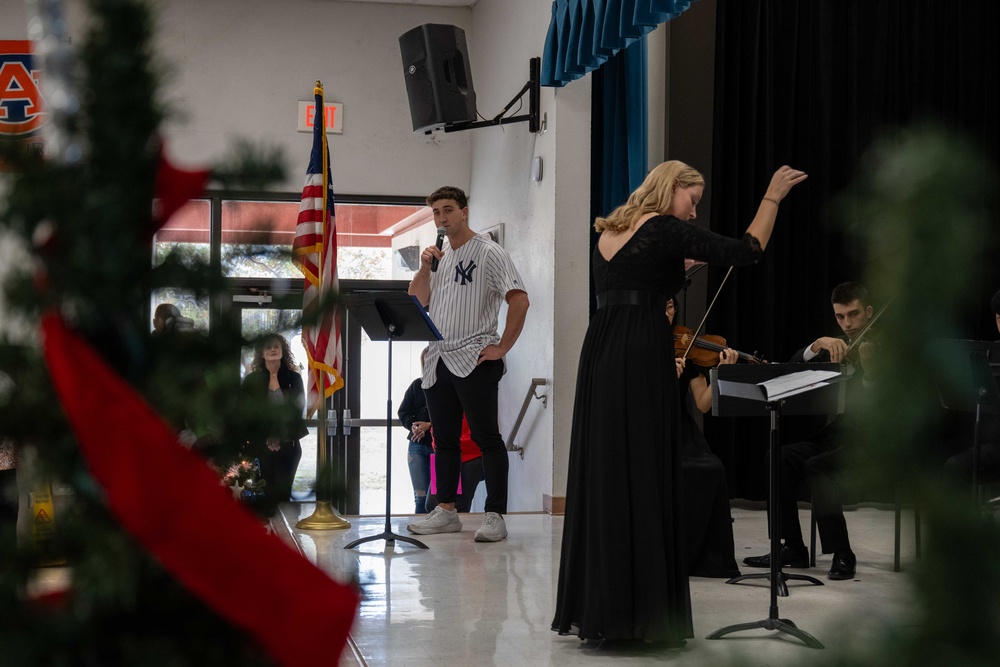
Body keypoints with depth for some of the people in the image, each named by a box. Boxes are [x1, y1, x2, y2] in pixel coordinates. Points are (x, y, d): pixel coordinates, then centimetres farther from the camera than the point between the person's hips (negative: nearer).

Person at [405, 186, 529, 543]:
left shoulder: (488, 252, -5)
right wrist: (424, 268, -1)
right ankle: (446, 511, 19)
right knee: (444, 439, 11)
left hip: (474, 360, -7)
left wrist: (502, 347, -14)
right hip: (438, 360, 8)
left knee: (486, 438, -7)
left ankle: (495, 516, -6)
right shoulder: (439, 256, 18)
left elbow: (519, 299, -13)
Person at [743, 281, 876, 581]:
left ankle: (842, 554, -19)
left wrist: (869, 368, -32)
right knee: (781, 458, -19)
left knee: (816, 466, -30)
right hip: (836, 435, 6)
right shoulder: (834, 347, 13)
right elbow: (792, 368, -2)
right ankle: (793, 549, -10)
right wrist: (817, 344, -18)